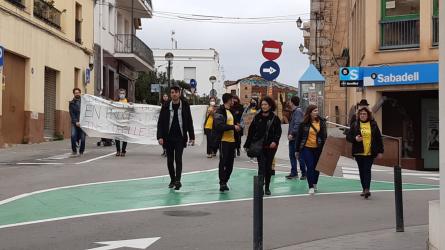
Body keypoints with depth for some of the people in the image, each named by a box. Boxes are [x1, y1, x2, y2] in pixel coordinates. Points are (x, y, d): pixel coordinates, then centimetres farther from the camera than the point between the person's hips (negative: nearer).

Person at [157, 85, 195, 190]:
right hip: (168, 138, 2)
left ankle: (178, 180, -14)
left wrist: (192, 137, 1)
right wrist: (160, 136, -9)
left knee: (178, 159, -11)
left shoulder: (185, 106, 1)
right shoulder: (166, 107, 1)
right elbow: (160, 122, 1)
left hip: (180, 137, -2)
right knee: (170, 160, 9)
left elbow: (189, 122, 4)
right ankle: (172, 180, 21)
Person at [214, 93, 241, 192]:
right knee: (223, 162, -5)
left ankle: (225, 182, 18)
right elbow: (220, 126, -21)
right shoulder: (220, 112, -10)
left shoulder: (230, 111, 19)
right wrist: (233, 127, -19)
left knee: (230, 163, 9)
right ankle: (222, 183, -1)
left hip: (231, 140, 8)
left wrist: (237, 126, 7)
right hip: (224, 140, -8)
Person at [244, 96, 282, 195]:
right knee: (261, 167, -10)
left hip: (270, 146, 0)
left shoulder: (275, 118, 0)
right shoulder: (257, 117, 4)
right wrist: (247, 145, 4)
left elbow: (278, 132, 0)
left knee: (268, 167, 9)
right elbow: (251, 131, 6)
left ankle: (267, 188, 20)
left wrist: (275, 141, -17)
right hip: (259, 146, 0)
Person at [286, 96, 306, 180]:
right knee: (292, 155, 11)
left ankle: (304, 173, 6)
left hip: (297, 137, -9)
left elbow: (297, 124, -22)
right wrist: (289, 133, 11)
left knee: (299, 156, -2)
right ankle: (294, 173, 17)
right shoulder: (293, 111, 16)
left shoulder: (298, 111, -14)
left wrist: (292, 134, -24)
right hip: (292, 138, 9)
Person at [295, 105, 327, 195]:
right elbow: (299, 137, 2)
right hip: (306, 148, -2)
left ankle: (315, 184, 30)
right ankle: (311, 187, -1)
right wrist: (297, 150, 4)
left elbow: (324, 136, 6)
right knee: (310, 167, -7)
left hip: (318, 148, 2)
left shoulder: (321, 122, 0)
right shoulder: (304, 123, -4)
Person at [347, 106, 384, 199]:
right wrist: (355, 139, -15)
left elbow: (379, 138, 7)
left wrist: (380, 151, 4)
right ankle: (364, 189, 18)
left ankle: (367, 189, -18)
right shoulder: (355, 125, 6)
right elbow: (348, 137, 6)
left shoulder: (373, 124, 5)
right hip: (359, 152, 2)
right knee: (361, 171, 9)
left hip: (370, 152, -2)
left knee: (367, 170, -12)